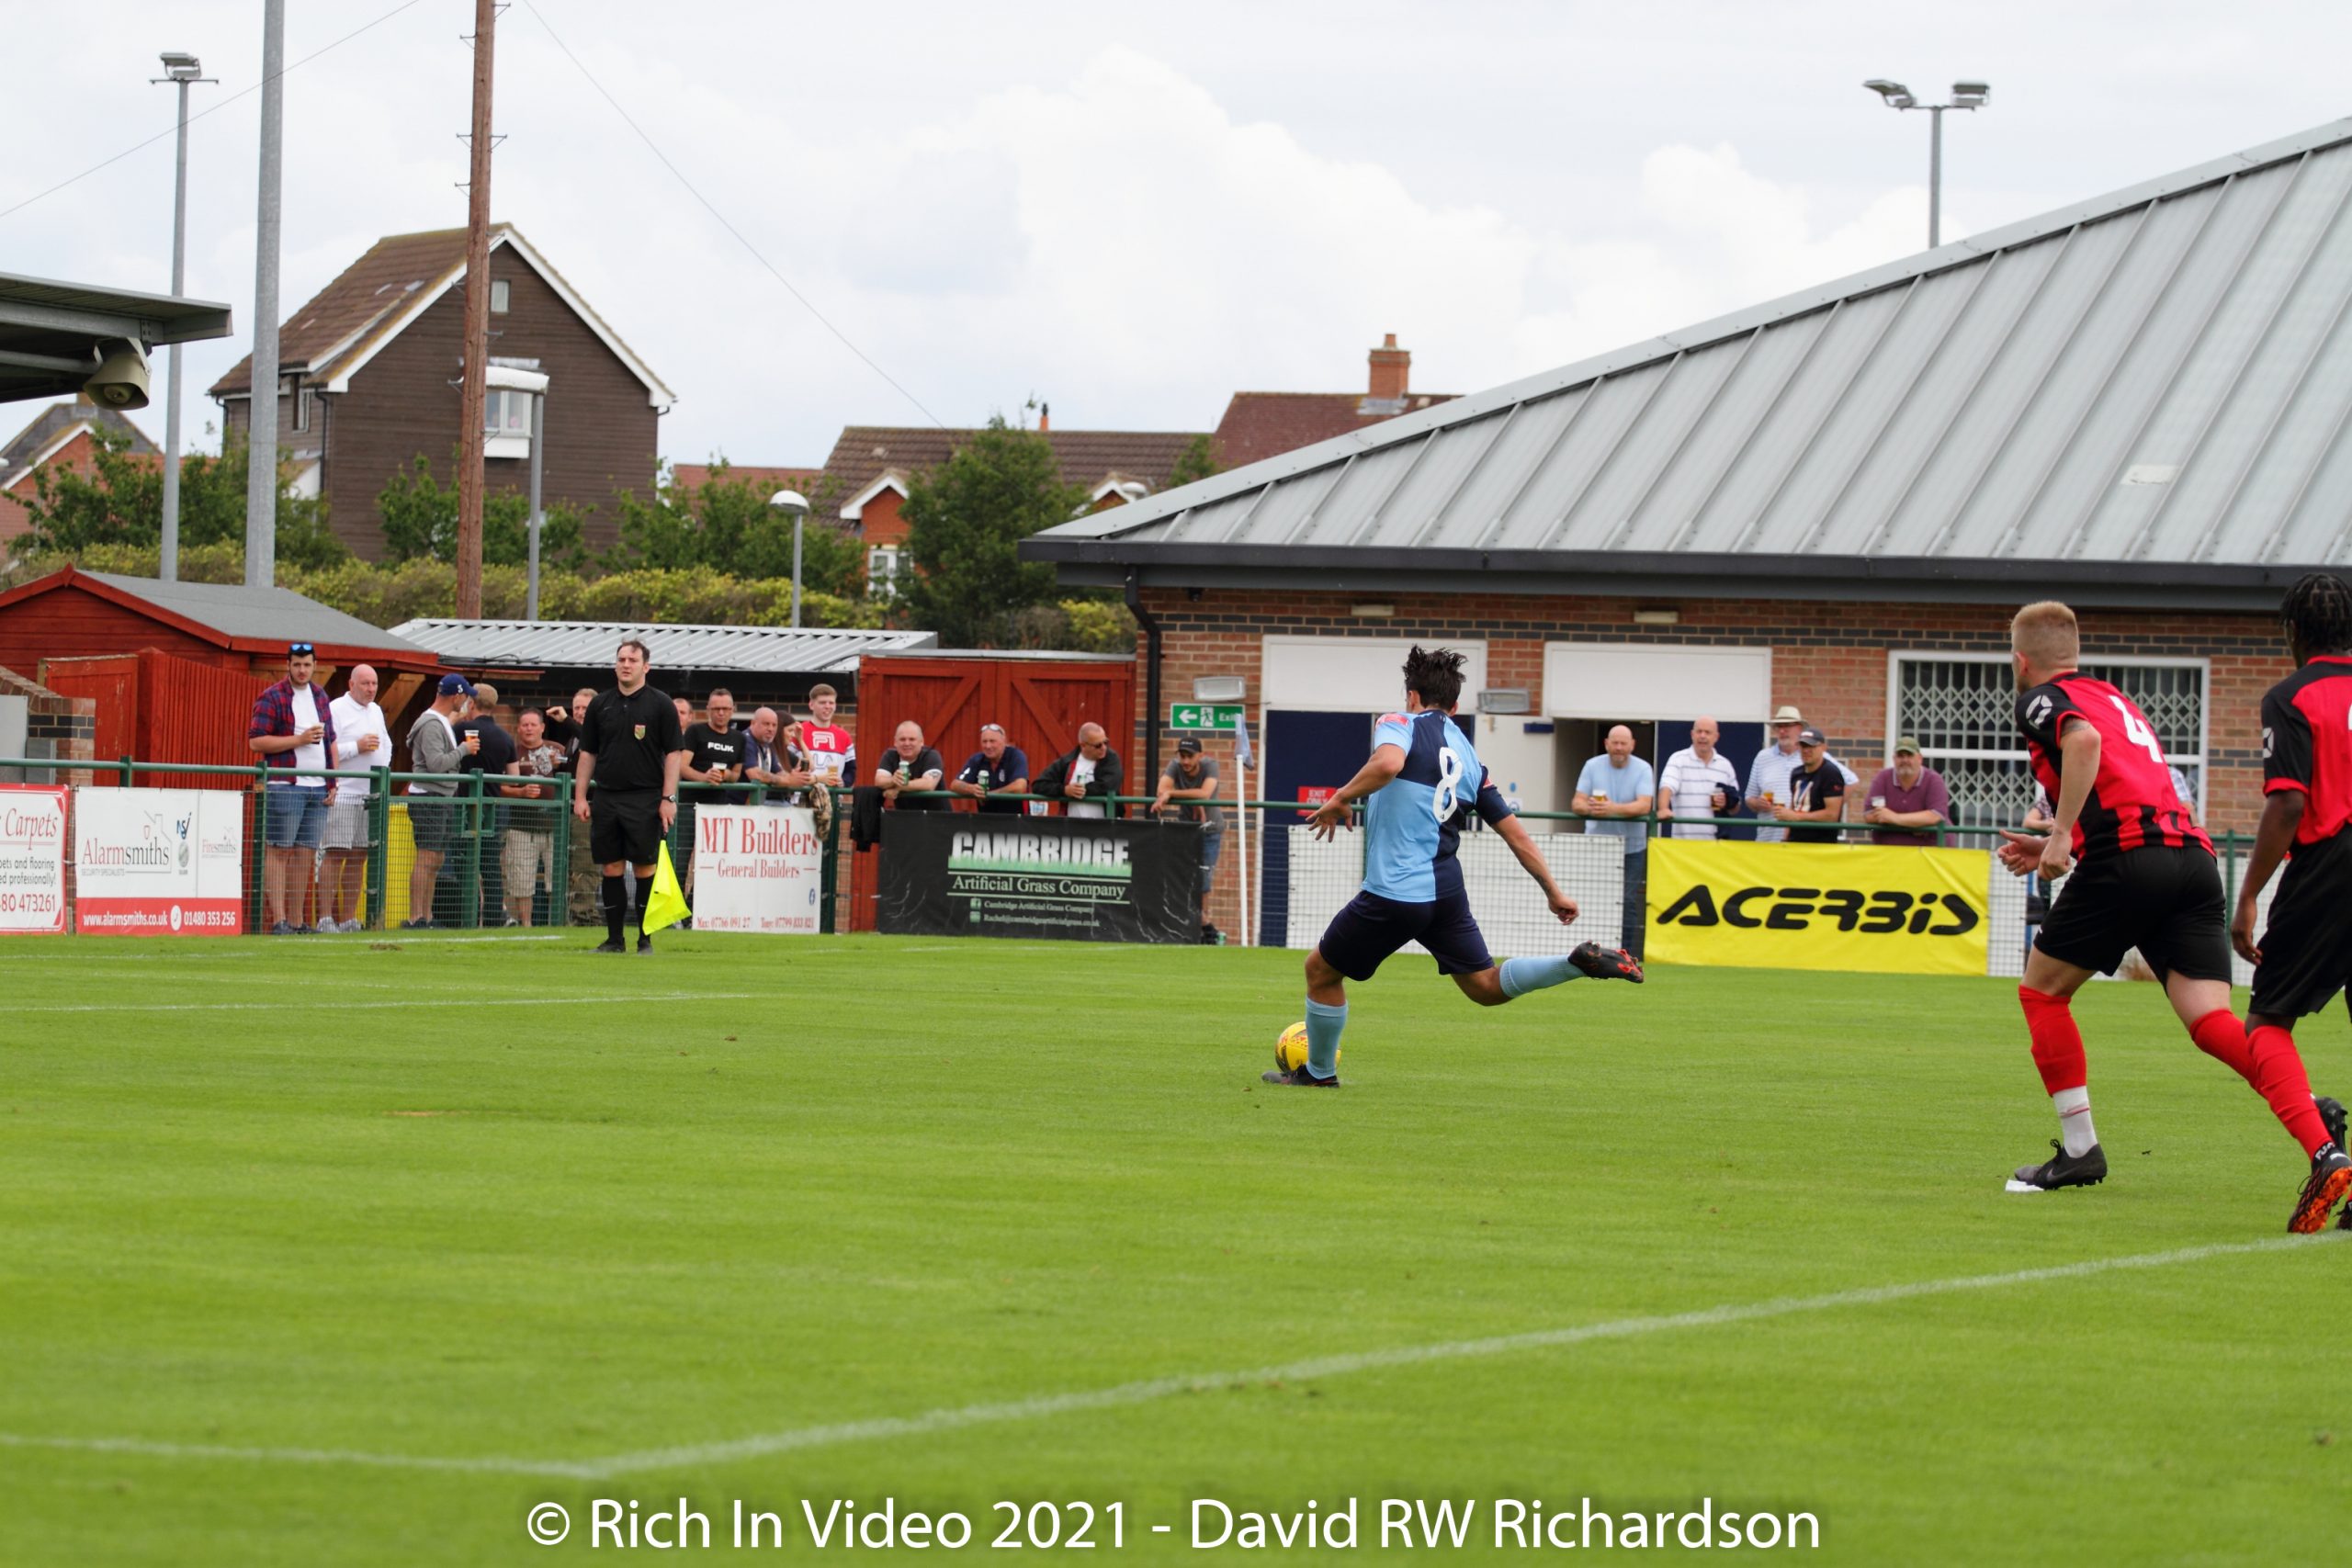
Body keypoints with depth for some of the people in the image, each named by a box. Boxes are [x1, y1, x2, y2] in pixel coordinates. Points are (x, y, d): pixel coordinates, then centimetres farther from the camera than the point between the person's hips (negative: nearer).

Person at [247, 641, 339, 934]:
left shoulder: (320, 696, 17)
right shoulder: (271, 698, -3)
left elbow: (330, 741, 23)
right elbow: (256, 741, -10)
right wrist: (299, 739, -14)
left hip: (318, 788, 6)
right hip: (285, 786, -6)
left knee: (306, 854, 7)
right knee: (279, 852, -5)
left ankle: (298, 921, 10)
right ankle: (278, 920, -7)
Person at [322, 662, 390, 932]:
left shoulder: (376, 712, 19)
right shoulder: (336, 710, -6)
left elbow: (387, 745, 31)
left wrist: (384, 768, 13)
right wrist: (358, 747, -16)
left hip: (372, 796, 8)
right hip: (342, 795, -8)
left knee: (359, 857, 8)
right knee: (336, 855, -10)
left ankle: (349, 919, 12)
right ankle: (327, 918, -10)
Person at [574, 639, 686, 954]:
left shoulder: (661, 704, 0)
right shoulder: (600, 704, 11)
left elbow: (674, 753, -2)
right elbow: (587, 753, 15)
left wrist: (668, 798, -9)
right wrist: (580, 796, 8)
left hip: (645, 799, -4)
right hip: (607, 796, 4)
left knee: (645, 869, -4)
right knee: (611, 869, 4)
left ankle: (645, 939, 1)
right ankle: (614, 938, 9)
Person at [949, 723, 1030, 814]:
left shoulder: (1016, 756, -10)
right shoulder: (976, 760, 1)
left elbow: (1019, 787, -24)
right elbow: (955, 785, -6)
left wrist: (988, 794, -15)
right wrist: (972, 789, -28)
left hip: (1013, 818, -2)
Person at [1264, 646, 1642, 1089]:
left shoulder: (1400, 724, -3)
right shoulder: (1469, 757, 16)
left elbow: (1388, 763, -28)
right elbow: (1516, 834, 16)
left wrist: (1341, 797, -14)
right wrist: (1553, 891, 22)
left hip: (1393, 894, -6)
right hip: (1446, 890, 6)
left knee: (1321, 970, 15)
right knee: (1486, 986, 13)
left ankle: (1318, 1073, 28)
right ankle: (1580, 962, -7)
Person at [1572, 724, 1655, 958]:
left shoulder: (1642, 770, -4)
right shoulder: (1593, 766, 2)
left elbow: (1644, 806, -18)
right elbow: (1577, 802, -3)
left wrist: (1614, 809, -35)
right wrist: (1588, 808, -28)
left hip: (1632, 848, -1)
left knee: (1628, 903, -2)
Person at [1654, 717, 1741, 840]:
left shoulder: (1725, 765, 14)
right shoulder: (1678, 760, 2)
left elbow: (1735, 807, 19)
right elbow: (1667, 787, -15)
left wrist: (1727, 803, -5)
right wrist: (1663, 809, -34)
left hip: (1716, 840, 4)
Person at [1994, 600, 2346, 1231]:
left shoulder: (2043, 699, 8)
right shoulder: (2114, 699, 32)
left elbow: (2084, 739, -17)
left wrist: (2062, 834, -14)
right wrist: (2052, 847, 43)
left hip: (2126, 860, -7)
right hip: (2193, 854, 7)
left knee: (2042, 990, 16)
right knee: (2212, 1020, -8)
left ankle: (2079, 1148, 15)